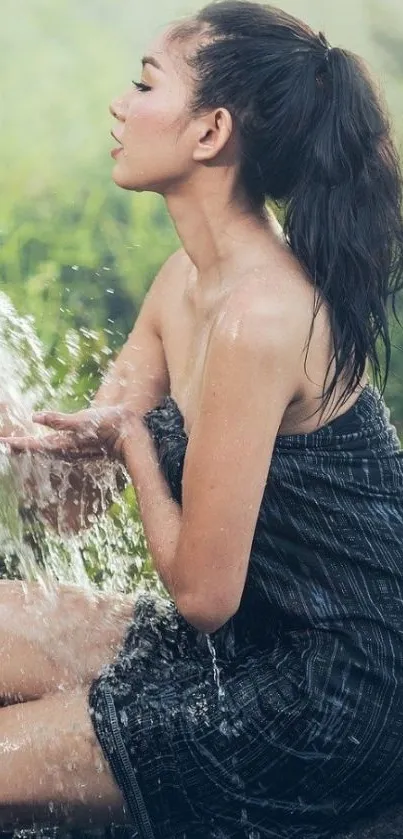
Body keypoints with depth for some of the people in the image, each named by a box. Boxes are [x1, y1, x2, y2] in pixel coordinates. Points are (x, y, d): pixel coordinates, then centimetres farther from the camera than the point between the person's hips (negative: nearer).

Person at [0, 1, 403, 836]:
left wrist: (128, 440, -8)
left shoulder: (258, 316, -27)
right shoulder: (189, 277, 3)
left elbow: (202, 592, -23)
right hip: (252, 642, 9)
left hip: (325, 704, -9)